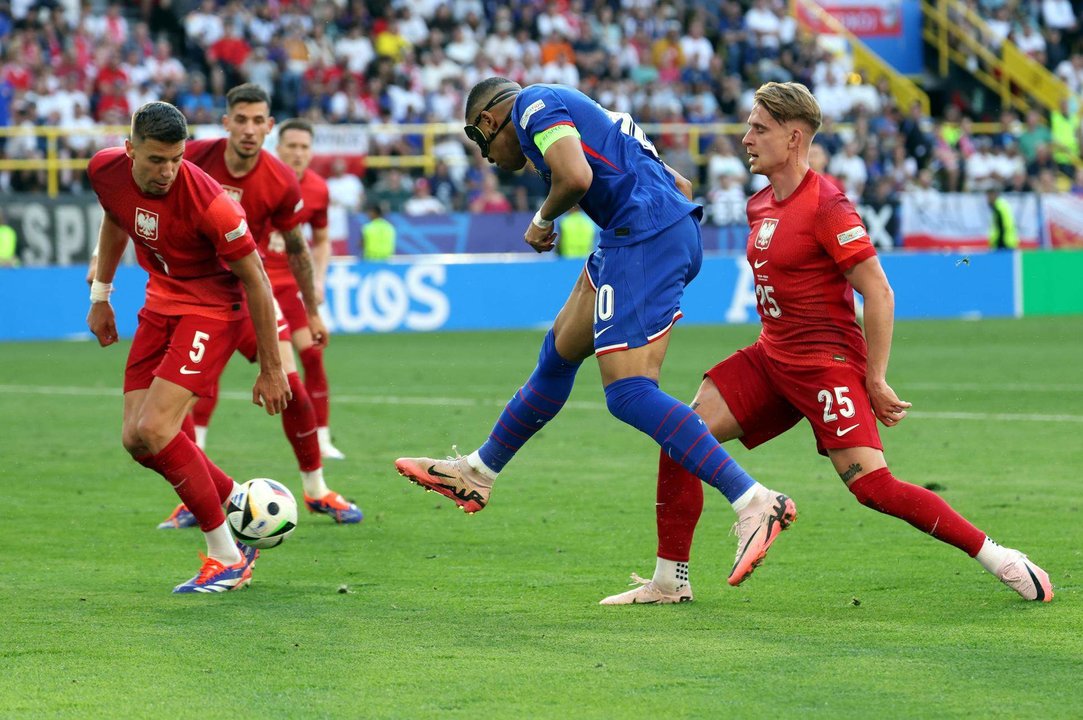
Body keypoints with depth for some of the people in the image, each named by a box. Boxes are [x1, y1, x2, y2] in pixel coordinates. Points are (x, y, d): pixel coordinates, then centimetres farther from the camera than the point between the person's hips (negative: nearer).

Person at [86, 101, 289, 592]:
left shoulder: (208, 202, -29)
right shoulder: (106, 170, -12)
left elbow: (255, 282, -18)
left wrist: (270, 370, -13)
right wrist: (100, 295, 18)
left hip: (213, 308, -7)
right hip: (160, 305, 7)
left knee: (153, 431, -19)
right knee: (136, 440, 0)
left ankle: (228, 557, -6)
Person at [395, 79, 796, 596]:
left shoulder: (534, 104, 1)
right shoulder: (576, 113, 29)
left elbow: (576, 177, -19)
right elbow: (680, 186, 30)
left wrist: (543, 219, 0)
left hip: (644, 235, -10)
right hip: (677, 229, 10)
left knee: (628, 392, -16)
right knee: (560, 351, 21)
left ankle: (755, 503, -24)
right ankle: (478, 474, 37)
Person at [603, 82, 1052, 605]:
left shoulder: (826, 206, -16)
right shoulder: (759, 206, 10)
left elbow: (879, 294, -17)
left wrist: (875, 381, -16)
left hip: (827, 363, -8)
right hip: (772, 358, 8)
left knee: (871, 485, -17)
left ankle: (998, 559, -7)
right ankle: (668, 580, 5)